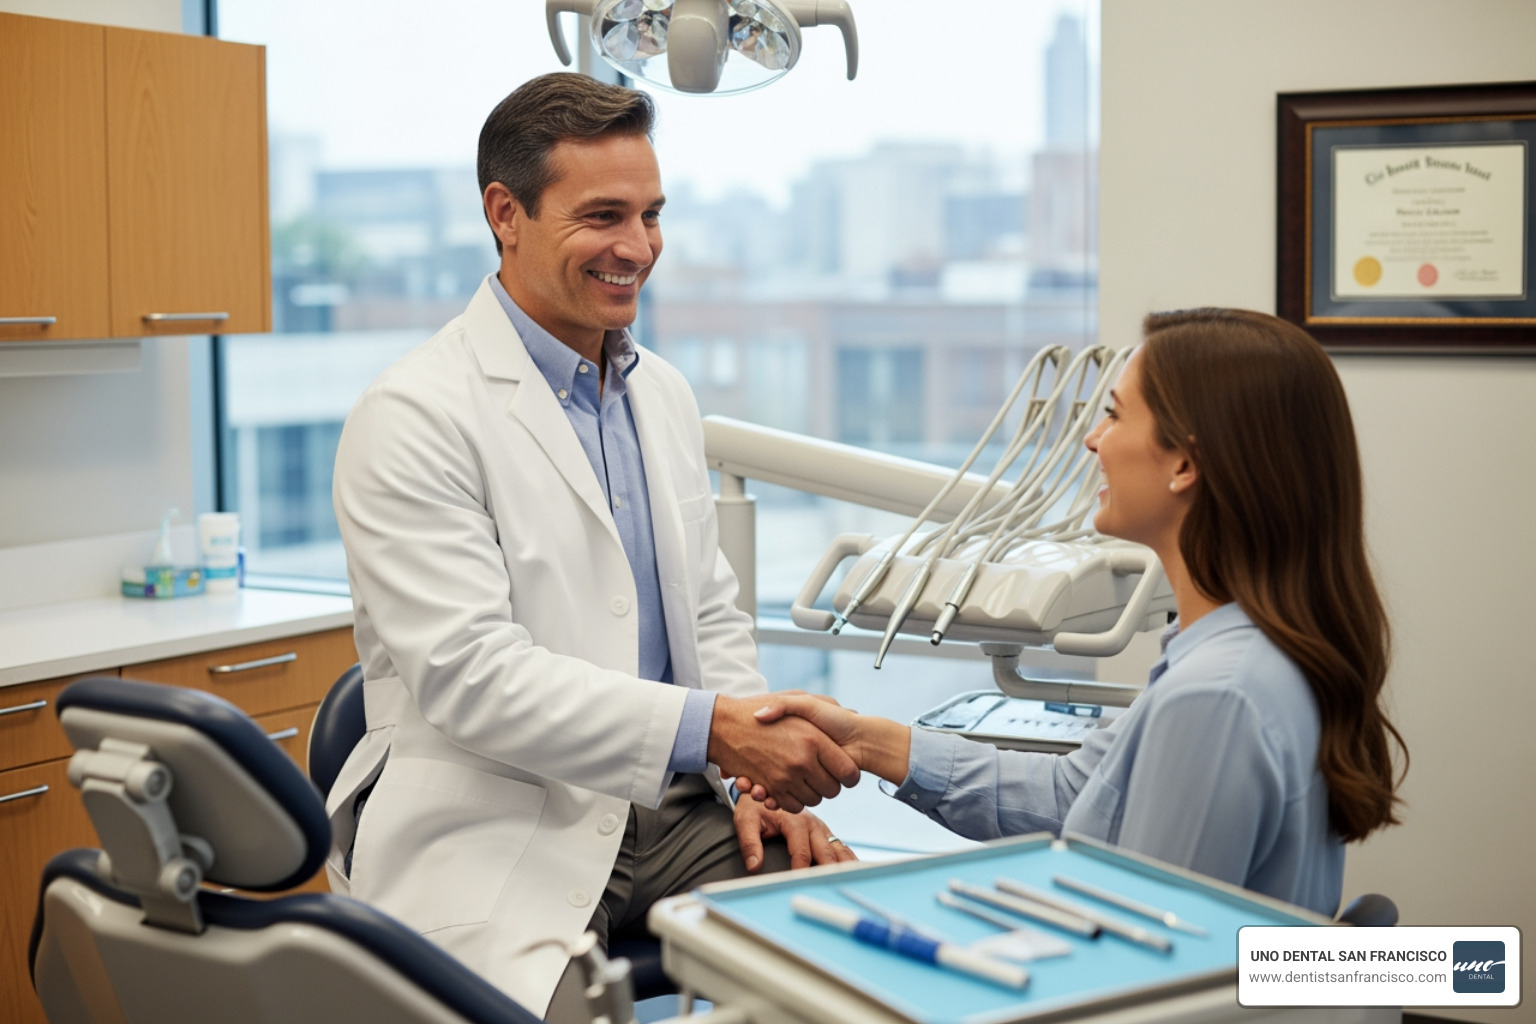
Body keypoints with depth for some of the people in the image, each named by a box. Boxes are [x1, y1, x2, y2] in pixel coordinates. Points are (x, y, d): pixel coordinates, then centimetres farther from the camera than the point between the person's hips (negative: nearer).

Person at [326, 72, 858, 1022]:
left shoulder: (663, 393, 15)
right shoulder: (413, 418, -10)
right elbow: (467, 673, -18)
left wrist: (753, 774, 1)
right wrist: (711, 728, -25)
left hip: (663, 806, 6)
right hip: (499, 831, -6)